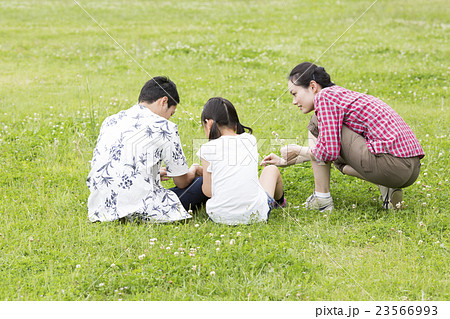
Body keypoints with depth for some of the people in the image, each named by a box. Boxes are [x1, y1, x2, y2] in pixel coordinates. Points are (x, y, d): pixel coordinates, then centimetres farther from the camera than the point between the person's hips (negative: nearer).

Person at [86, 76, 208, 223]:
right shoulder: (164, 128, -5)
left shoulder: (110, 121, 14)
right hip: (139, 211, -7)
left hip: (102, 209, 8)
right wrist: (193, 171, 30)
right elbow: (182, 182, 6)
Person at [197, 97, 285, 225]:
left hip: (220, 217, -2)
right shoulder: (250, 140, 0)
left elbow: (208, 191, -6)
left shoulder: (208, 149, -10)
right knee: (271, 169, 31)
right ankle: (279, 200, 61)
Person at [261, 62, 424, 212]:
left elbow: (328, 151, -15)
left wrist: (300, 151, 6)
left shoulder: (324, 96, -5)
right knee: (340, 159, 35)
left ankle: (322, 199, 7)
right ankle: (387, 189, 11)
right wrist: (285, 161, 36)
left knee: (316, 125, 2)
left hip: (391, 164, -10)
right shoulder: (345, 95, 24)